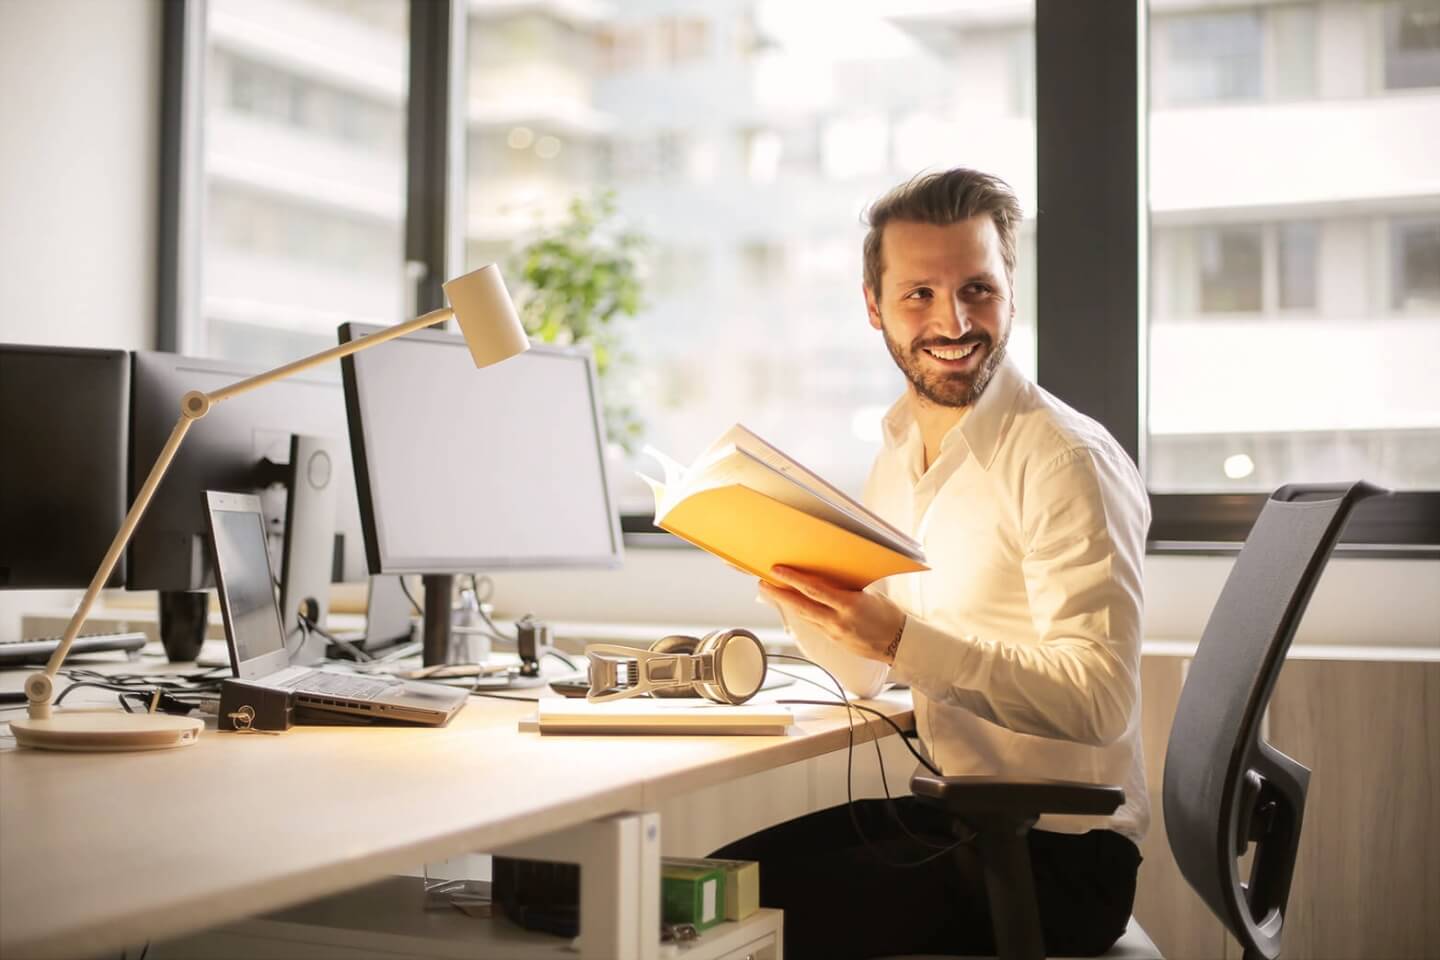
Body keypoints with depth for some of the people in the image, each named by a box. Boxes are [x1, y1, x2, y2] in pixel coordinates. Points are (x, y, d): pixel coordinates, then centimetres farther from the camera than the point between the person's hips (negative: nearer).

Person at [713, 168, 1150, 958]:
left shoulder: (1065, 462, -16)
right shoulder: (897, 457, 8)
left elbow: (1102, 701, -23)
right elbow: (866, 675, 13)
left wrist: (902, 637, -31)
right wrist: (783, 575, -4)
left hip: (1057, 851, -7)